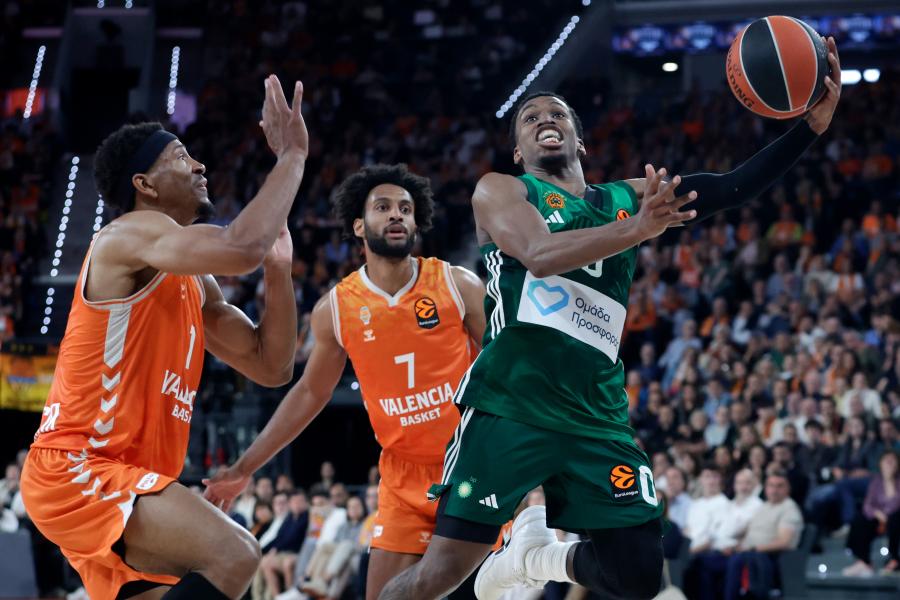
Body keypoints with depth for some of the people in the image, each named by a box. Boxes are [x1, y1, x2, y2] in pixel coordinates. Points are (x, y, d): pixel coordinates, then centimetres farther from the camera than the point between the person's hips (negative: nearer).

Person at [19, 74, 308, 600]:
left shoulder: (195, 287, 18)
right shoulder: (131, 235, -10)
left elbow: (271, 368, 17)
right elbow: (242, 248, -28)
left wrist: (279, 268, 7)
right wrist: (292, 157, -16)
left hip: (127, 476, 11)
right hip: (76, 469, -11)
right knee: (234, 555, -27)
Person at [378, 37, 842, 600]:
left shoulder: (628, 198, 19)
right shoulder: (501, 190, 6)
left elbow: (732, 188, 9)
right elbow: (539, 254, -16)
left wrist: (812, 126, -5)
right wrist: (637, 230, -30)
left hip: (596, 416, 5)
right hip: (510, 405, -4)